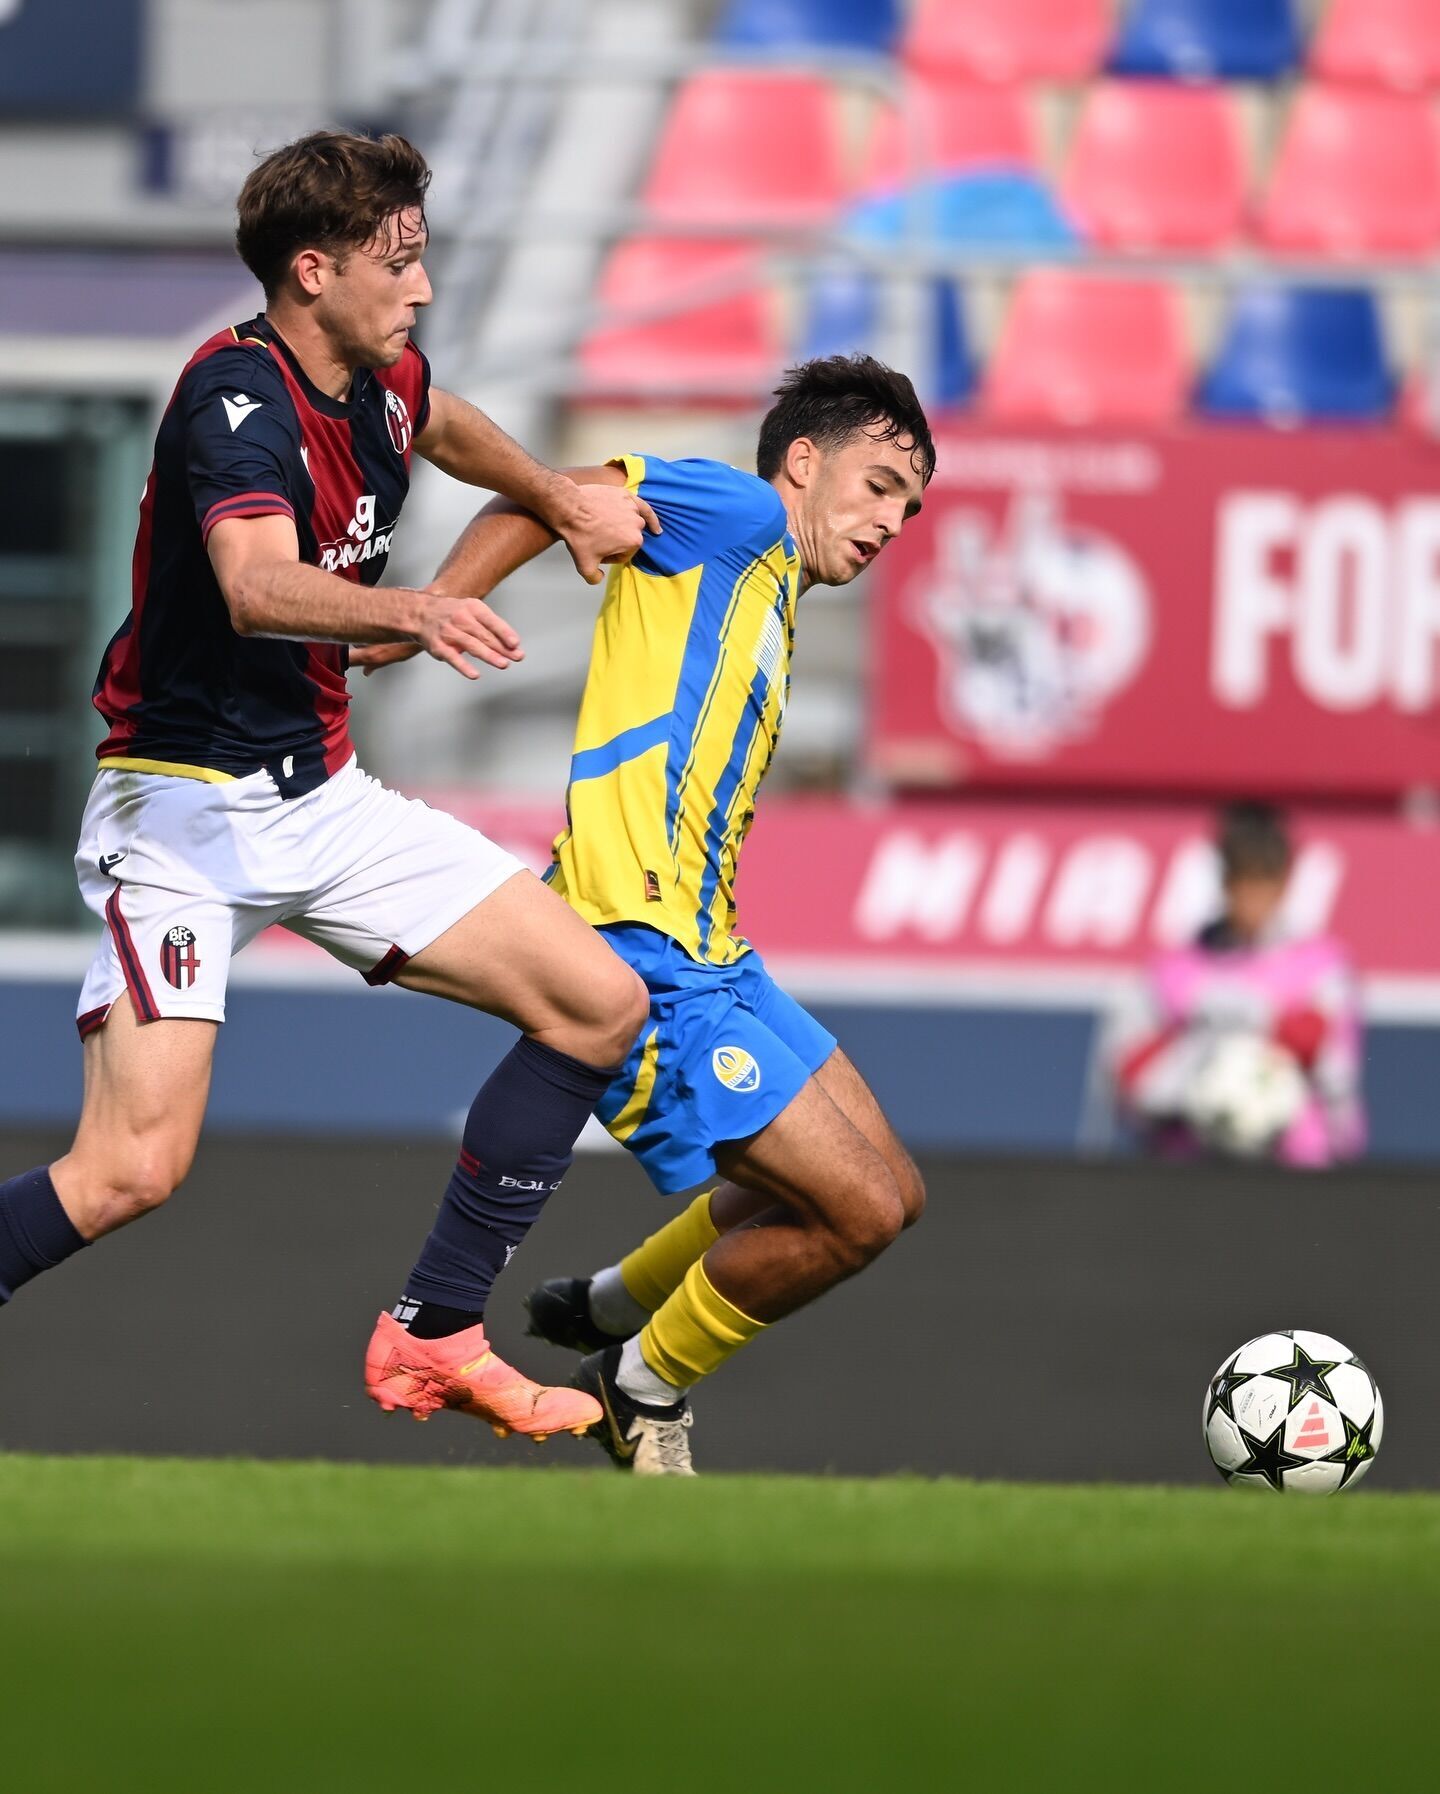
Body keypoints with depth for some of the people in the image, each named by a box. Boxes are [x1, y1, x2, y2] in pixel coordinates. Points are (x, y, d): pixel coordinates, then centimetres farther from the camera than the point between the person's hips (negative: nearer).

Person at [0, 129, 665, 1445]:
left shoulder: (377, 387, 5)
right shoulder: (239, 400, -21)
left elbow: (446, 427, 34)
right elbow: (258, 587, -42)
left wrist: (562, 500, 20)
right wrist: (411, 610, -58)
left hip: (324, 797, 8)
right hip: (186, 806, -8)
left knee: (599, 1005, 0)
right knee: (133, 1169, -22)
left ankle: (435, 1335, 6)